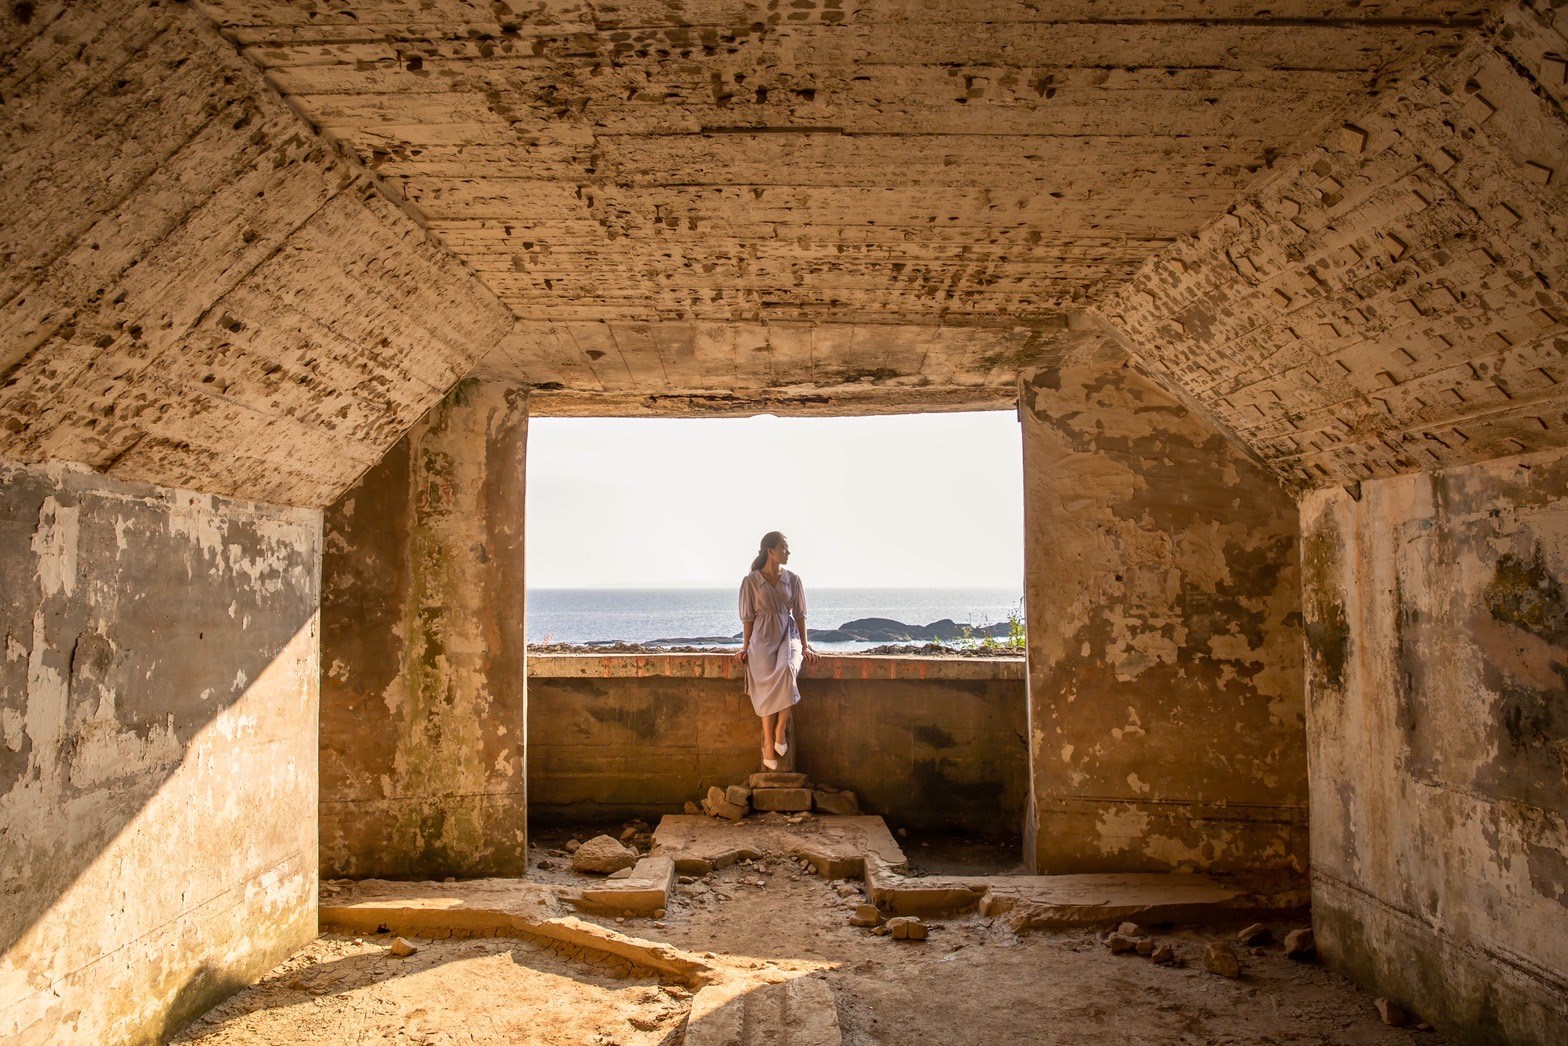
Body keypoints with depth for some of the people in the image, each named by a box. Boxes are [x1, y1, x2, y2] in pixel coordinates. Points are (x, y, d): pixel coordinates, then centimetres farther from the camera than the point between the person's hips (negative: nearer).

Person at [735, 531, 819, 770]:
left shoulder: (793, 579, 9)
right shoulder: (751, 581, 3)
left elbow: (800, 615, 10)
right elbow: (748, 617, 6)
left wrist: (805, 646, 2)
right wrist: (745, 647, -1)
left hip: (788, 634, 1)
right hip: (763, 638, -1)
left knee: (787, 669, -33)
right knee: (768, 681, -28)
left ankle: (780, 731, -24)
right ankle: (768, 744, -21)